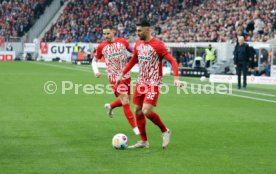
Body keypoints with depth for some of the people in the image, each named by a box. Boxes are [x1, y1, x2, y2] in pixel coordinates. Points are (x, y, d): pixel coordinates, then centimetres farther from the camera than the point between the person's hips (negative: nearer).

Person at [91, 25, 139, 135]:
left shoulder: (122, 42, -3)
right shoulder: (101, 47, -5)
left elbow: (133, 51, 12)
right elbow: (94, 60, 7)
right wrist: (96, 71, -10)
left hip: (126, 76, 4)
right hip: (114, 78, -3)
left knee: (125, 100, 17)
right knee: (125, 103, -10)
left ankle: (110, 106, 47)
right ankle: (135, 127, -1)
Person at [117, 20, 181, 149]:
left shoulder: (157, 45, -15)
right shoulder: (138, 44, 7)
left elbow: (172, 61, -16)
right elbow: (133, 61, 22)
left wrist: (176, 78, -28)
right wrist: (122, 75, 21)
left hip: (153, 83, -7)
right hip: (141, 82, 8)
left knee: (146, 111, -18)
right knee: (138, 111, 7)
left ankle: (165, 131, 5)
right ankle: (143, 141, 18)